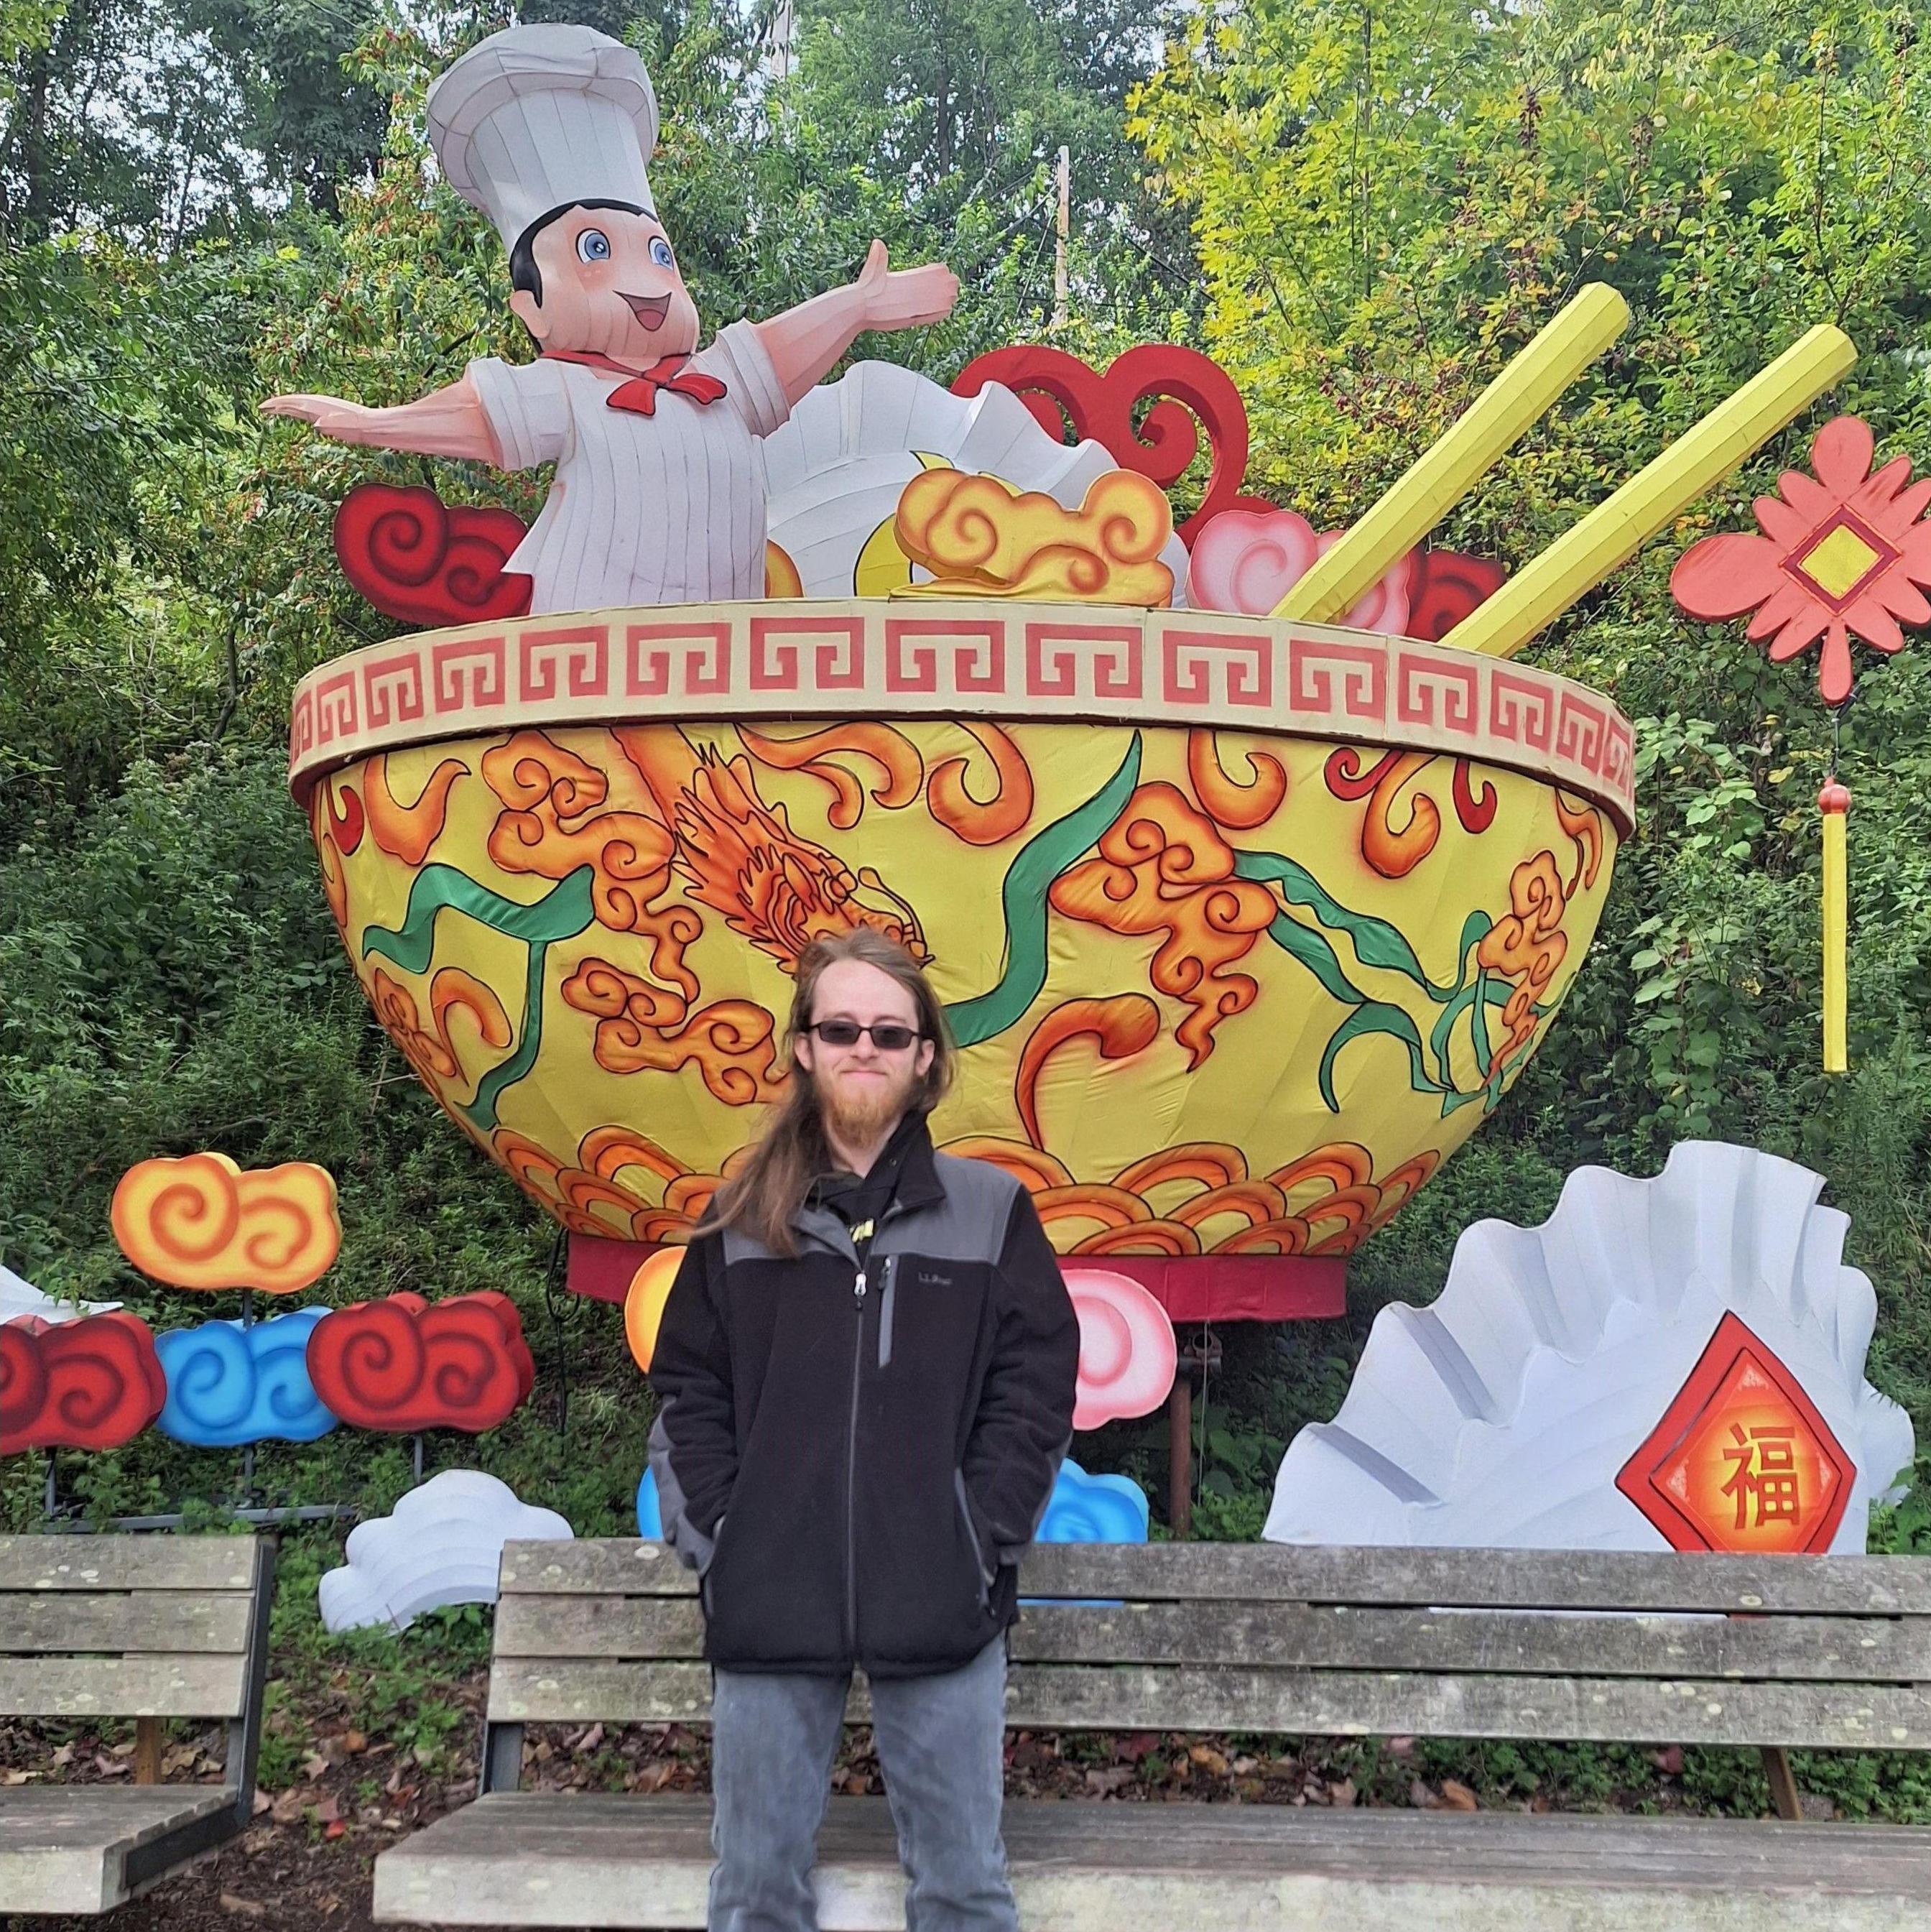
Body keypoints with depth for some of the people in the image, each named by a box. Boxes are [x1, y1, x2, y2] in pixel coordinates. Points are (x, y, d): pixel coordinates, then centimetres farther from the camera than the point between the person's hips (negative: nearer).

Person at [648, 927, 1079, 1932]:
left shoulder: (992, 1211, 3)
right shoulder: (743, 1222, 8)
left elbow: (1035, 1389, 1)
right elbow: (688, 1396, 8)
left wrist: (980, 1544, -7)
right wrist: (716, 1543, -2)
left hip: (942, 1608, -1)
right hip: (766, 1608, 2)